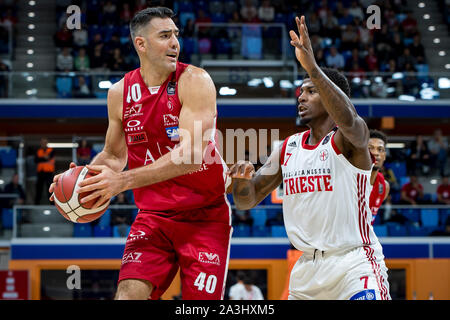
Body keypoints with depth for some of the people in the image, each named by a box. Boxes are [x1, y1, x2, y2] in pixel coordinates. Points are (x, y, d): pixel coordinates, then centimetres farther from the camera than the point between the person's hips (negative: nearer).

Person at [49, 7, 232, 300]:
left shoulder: (194, 81, -13)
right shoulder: (120, 93, 3)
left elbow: (193, 153, -25)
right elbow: (114, 154, 18)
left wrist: (124, 180, -31)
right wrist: (85, 176, -6)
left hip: (204, 218, -3)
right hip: (153, 216, 3)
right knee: (129, 293, -15)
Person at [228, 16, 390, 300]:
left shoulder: (348, 141, -8)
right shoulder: (288, 148, 11)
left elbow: (348, 120, -34)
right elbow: (247, 201, 13)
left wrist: (312, 68, -43)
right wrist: (242, 180, -12)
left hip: (355, 263, -6)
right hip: (308, 268, 6)